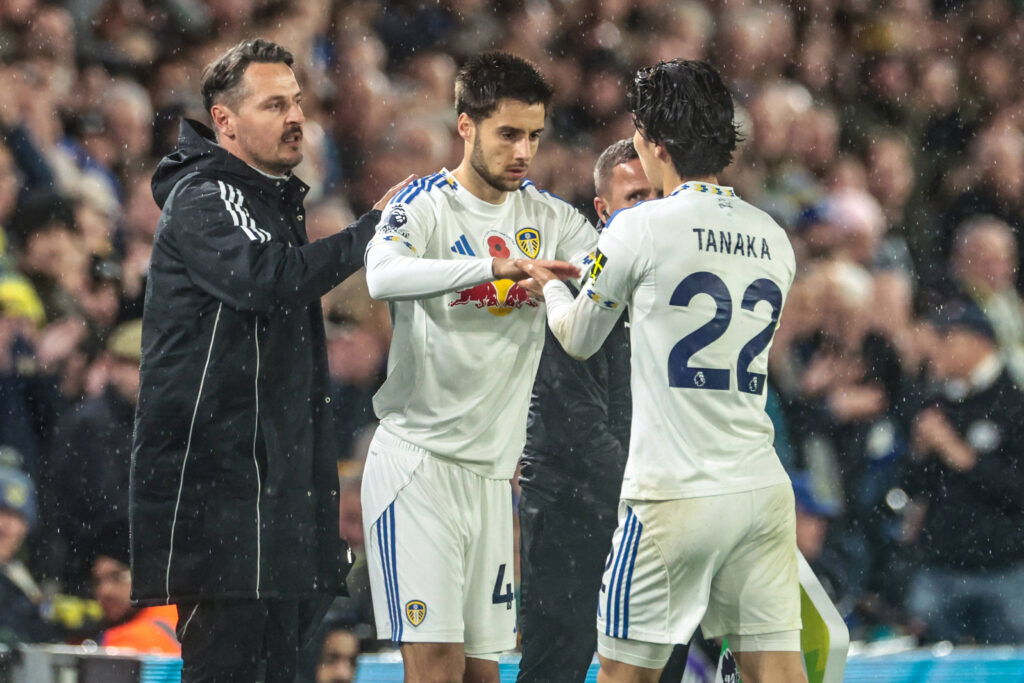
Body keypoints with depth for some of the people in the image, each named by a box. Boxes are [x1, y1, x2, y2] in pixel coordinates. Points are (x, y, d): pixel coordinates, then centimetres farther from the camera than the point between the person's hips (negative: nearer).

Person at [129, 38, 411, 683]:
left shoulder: (273, 198, 21)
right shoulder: (202, 199, -10)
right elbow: (271, 278, -28)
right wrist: (371, 229, -19)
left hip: (273, 468, 10)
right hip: (215, 466, -10)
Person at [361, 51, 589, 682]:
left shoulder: (548, 217, 9)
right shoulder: (425, 206, -8)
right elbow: (384, 275, -30)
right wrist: (496, 266, -42)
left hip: (493, 470, 6)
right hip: (418, 458, -6)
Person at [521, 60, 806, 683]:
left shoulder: (641, 229, -6)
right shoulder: (774, 239, 9)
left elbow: (579, 340, 9)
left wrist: (549, 286, 31)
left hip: (676, 496, -5)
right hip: (763, 489, 5)